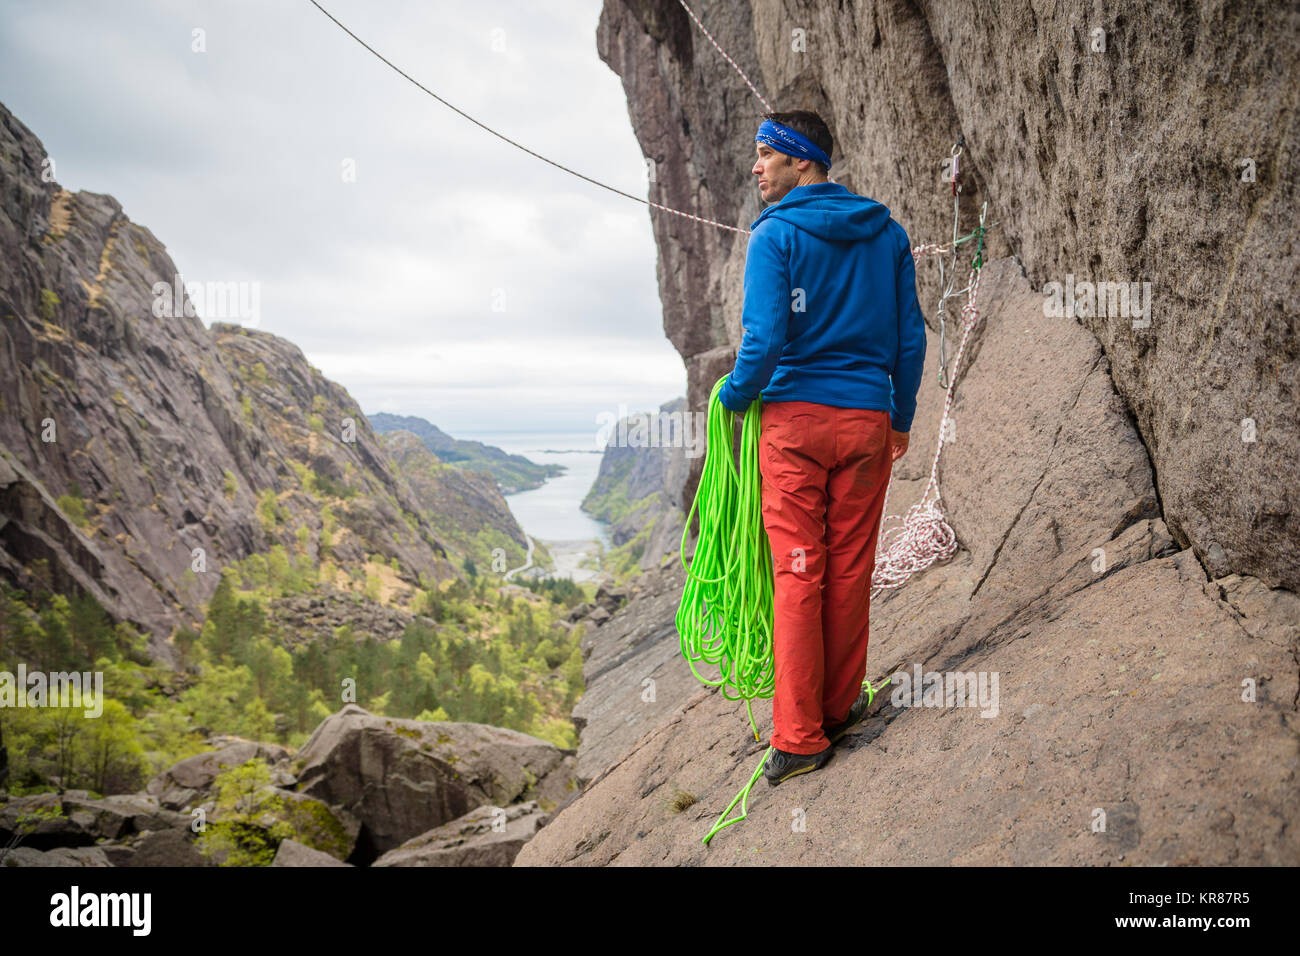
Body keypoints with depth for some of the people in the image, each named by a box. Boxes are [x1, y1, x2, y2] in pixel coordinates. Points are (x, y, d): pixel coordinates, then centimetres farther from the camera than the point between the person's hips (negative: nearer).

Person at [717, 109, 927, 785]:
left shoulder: (775, 235, -5)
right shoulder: (885, 233, 9)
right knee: (851, 571, 12)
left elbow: (765, 339, -15)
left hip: (794, 419, -4)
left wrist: (734, 397, 2)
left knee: (798, 575, 1)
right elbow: (910, 337, 9)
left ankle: (800, 738, 6)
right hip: (867, 422, 4)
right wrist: (901, 417, 19)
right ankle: (839, 708, 26)